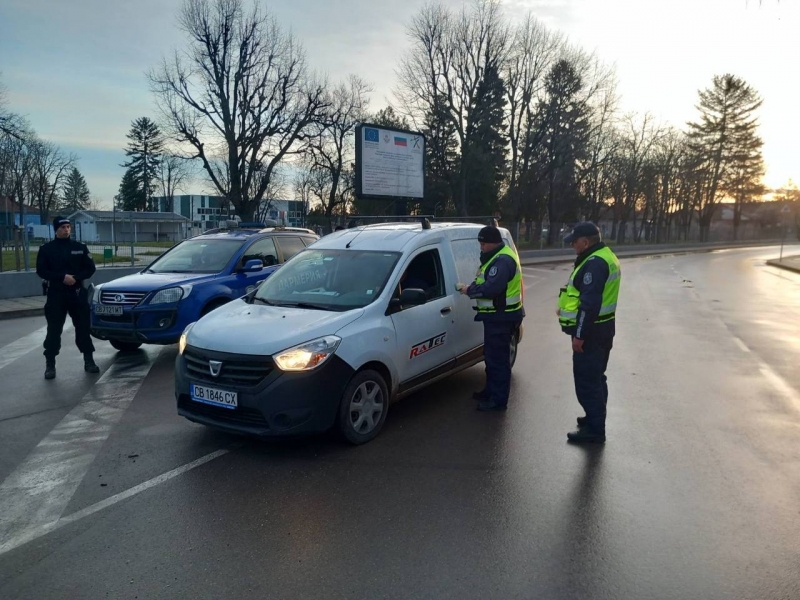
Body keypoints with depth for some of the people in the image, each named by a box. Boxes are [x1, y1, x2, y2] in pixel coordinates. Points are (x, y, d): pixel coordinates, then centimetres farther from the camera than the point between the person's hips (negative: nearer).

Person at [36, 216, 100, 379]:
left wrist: (76, 277, -13)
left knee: (83, 327, 4)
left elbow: (90, 268, 5)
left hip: (78, 293, 1)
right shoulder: (46, 249, 2)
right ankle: (50, 365, 5)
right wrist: (62, 277, -18)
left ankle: (88, 361, 12)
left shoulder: (80, 247, 7)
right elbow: (41, 271, -3)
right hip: (56, 294, -1)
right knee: (54, 330, -2)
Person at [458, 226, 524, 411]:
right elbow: (486, 282, 20)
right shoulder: (496, 257, 16)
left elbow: (492, 288, -30)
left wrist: (469, 290, -16)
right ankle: (491, 391, 32)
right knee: (492, 356, 20)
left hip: (501, 317, -11)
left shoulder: (503, 260, -21)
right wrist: (471, 287, 0)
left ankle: (498, 400, 2)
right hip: (497, 315, 11)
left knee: (498, 358, -5)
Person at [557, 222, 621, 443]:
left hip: (590, 331, -11)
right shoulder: (605, 257, 13)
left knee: (586, 380, -4)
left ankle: (594, 430, 2)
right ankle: (595, 419, 32)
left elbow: (590, 303, -26)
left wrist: (579, 334, -22)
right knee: (595, 378, 20)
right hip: (602, 327, 11)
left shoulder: (594, 263, -21)